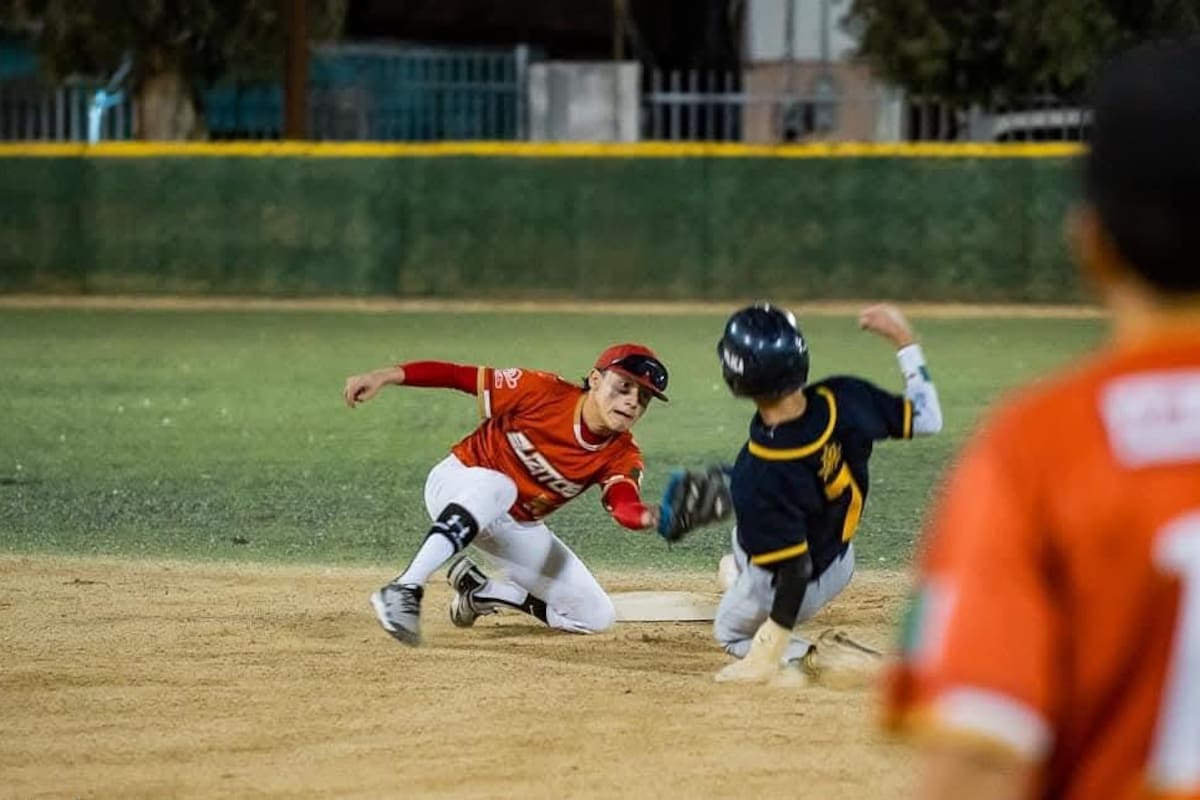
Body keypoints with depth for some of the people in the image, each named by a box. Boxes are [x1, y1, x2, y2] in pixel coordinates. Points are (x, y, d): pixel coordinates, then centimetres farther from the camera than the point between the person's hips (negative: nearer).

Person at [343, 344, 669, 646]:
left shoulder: (621, 456, -14)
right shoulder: (543, 394, -23)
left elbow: (624, 504, -34)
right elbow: (458, 375, -22)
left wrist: (647, 517, -58)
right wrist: (386, 376, -32)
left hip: (518, 527, 5)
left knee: (595, 617, -3)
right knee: (496, 487, -42)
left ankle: (479, 591, 13)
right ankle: (406, 590, -45)